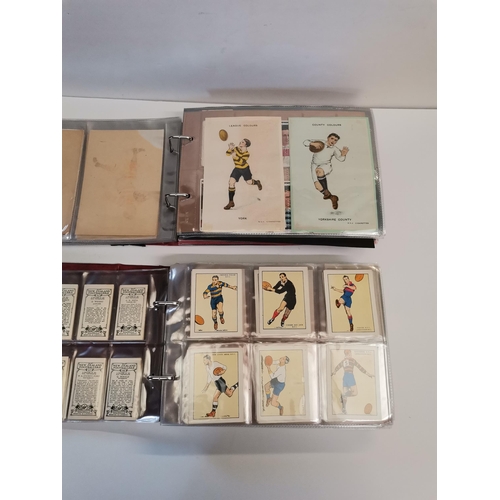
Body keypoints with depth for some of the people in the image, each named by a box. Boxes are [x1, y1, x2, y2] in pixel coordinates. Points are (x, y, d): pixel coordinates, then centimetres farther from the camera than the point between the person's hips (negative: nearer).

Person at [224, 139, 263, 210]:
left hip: (245, 169, -4)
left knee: (249, 182, 13)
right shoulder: (236, 148, -11)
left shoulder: (246, 154, -25)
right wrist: (230, 148, -27)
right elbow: (228, 154, -10)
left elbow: (242, 162, -38)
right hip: (237, 169, 4)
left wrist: (235, 156, -46)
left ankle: (257, 183, 56)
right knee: (231, 182, -11)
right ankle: (231, 202, -6)